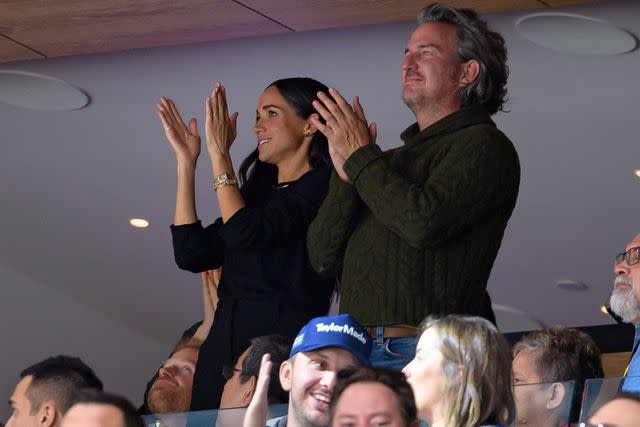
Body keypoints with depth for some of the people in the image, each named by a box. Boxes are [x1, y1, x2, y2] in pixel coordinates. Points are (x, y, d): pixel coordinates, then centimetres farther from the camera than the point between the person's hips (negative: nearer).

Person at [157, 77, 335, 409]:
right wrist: (186, 161, 13)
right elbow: (192, 254, 10)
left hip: (285, 344, -7)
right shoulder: (259, 191, 19)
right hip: (223, 347, 7)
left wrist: (219, 155, -8)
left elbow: (244, 234, -17)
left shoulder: (323, 186, -5)